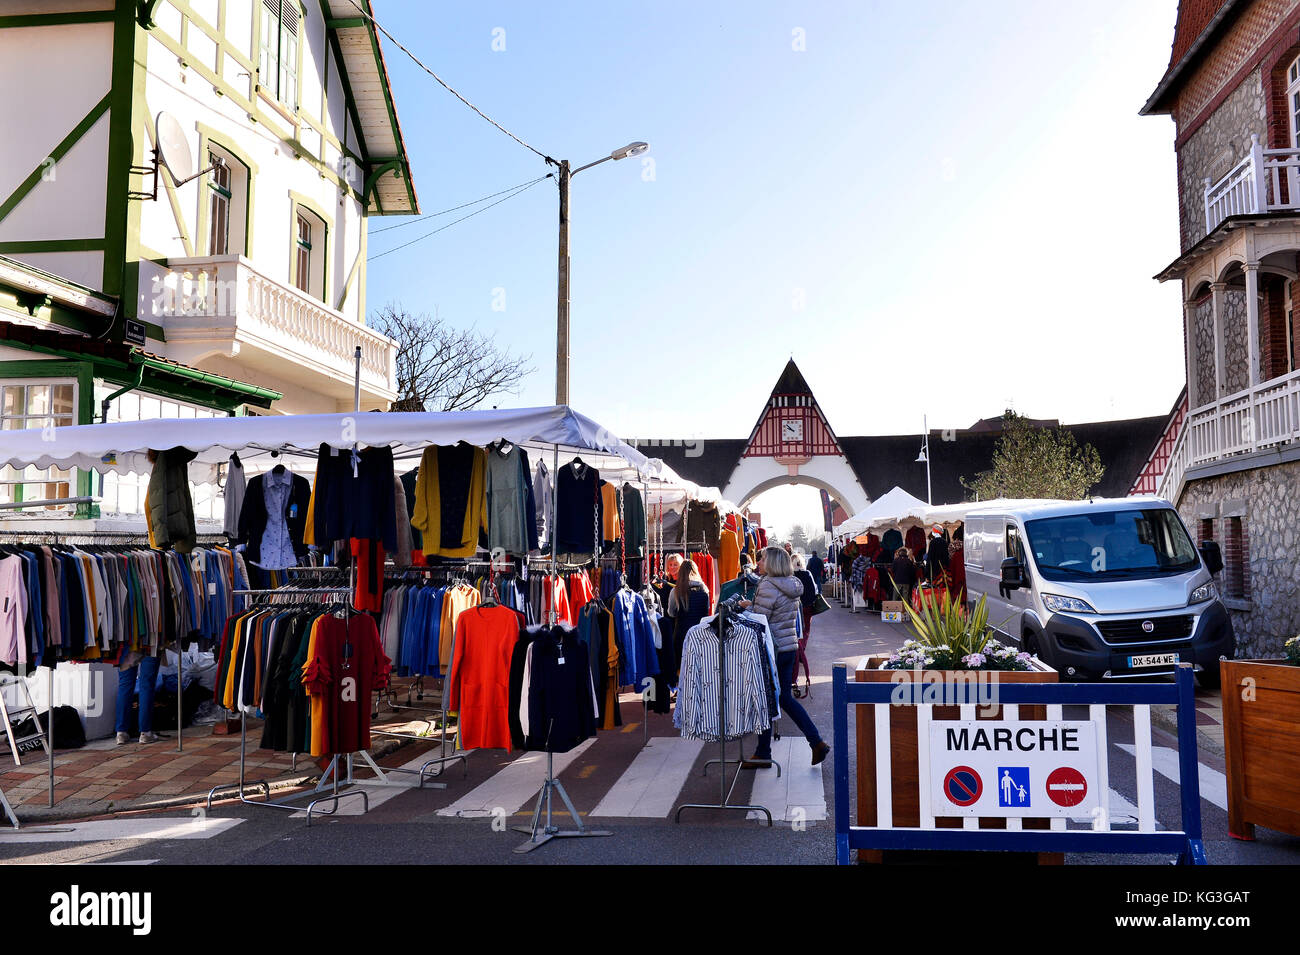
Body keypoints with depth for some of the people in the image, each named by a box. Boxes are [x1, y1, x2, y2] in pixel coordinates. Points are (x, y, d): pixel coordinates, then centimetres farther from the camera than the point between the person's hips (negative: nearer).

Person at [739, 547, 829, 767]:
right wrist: (752, 604, 18)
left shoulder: (768, 585, -17)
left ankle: (763, 754, 12)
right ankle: (817, 742, 13)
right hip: (790, 647, 9)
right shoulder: (792, 585, 9)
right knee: (785, 698, 17)